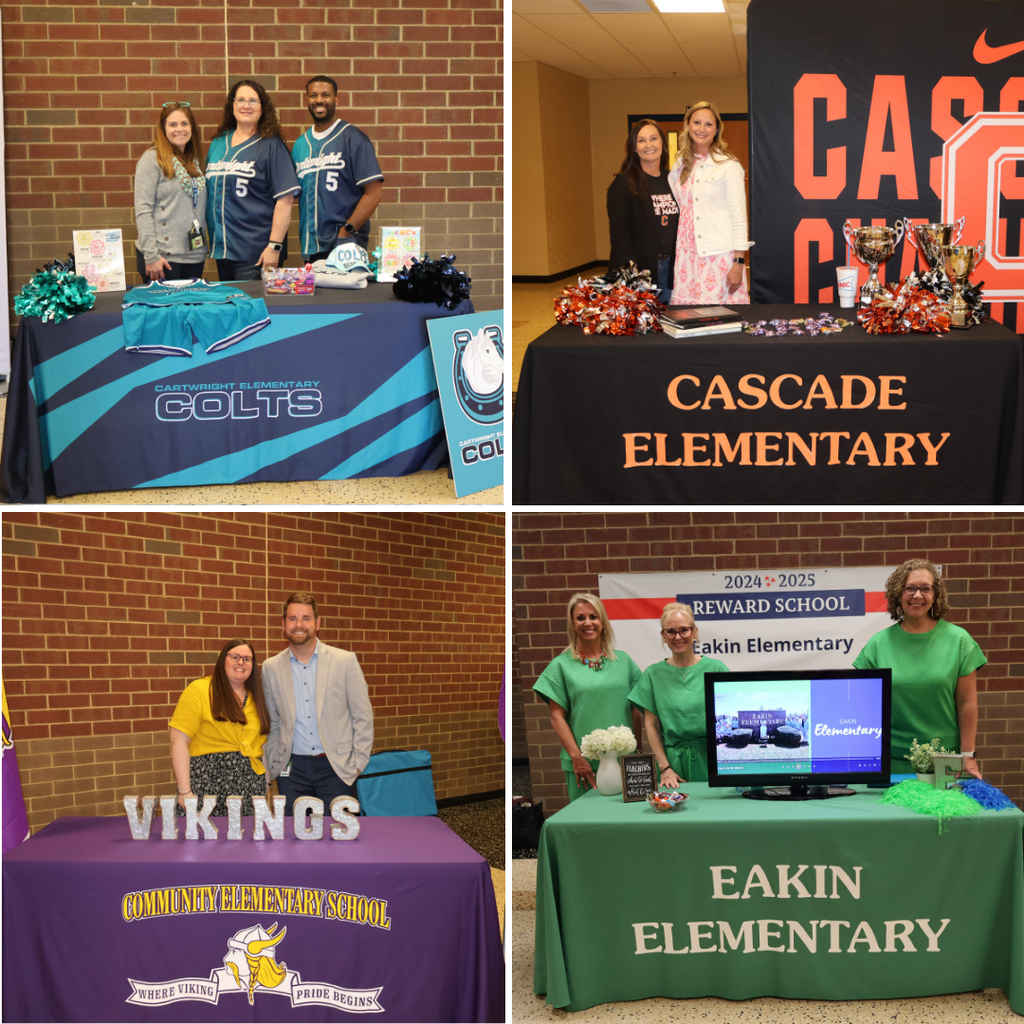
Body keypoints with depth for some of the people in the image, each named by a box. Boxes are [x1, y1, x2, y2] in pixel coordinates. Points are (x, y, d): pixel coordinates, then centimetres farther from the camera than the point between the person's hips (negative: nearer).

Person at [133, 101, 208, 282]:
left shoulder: (195, 162, 14)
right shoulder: (152, 159, -6)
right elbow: (143, 210, -12)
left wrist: (205, 248, 11)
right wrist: (151, 256, -17)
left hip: (194, 256, 6)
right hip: (164, 257, -6)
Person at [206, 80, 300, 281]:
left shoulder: (271, 145, -4)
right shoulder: (218, 143, 13)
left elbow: (285, 199, -11)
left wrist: (274, 246, -17)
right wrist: (210, 240, 15)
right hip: (221, 248, 6)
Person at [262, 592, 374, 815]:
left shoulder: (345, 661, -1)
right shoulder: (271, 668, 6)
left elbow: (363, 717, 2)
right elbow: (271, 724, 14)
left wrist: (358, 763, -2)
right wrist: (269, 768, 8)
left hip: (336, 768, -2)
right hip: (292, 769, 2)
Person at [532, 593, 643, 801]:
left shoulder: (623, 661, 10)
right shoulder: (562, 665, 3)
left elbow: (635, 711, 12)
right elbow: (557, 717, -2)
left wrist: (639, 752, 6)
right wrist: (577, 757, -10)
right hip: (584, 765, -2)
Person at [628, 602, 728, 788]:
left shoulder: (715, 668, 3)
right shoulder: (653, 674, 6)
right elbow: (651, 725, 5)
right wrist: (664, 768, -3)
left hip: (711, 760, 0)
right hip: (673, 760, 0)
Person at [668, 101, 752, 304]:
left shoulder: (728, 166, -2)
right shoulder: (680, 166, 14)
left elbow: (738, 217, -5)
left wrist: (738, 263, -11)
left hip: (719, 255, -5)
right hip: (687, 255, 5)